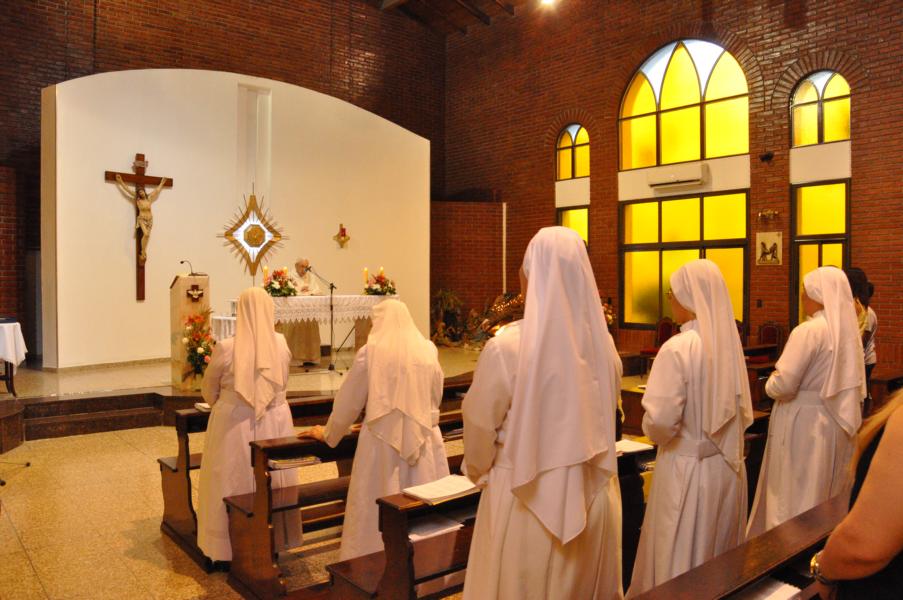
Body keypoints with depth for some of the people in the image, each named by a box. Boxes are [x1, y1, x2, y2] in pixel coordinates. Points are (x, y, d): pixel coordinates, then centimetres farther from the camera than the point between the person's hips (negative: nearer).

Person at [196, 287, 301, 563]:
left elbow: (209, 392, 2)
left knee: (234, 486, 12)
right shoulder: (281, 344, -7)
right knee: (275, 482, 16)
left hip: (235, 426, -3)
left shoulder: (226, 348, -15)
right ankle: (275, 539, 30)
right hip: (275, 423, 3)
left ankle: (232, 547, 23)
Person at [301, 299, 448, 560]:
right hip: (424, 439, 3)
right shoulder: (429, 350, 2)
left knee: (379, 513, 8)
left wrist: (328, 433, 18)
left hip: (383, 439, -2)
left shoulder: (370, 352, -6)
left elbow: (348, 401, 2)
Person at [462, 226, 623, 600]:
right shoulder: (603, 343, -6)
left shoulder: (507, 347, -21)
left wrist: (479, 472, 11)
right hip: (593, 494, 5)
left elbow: (480, 425, -9)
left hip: (529, 498, -4)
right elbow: (604, 418, 6)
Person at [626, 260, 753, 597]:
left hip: (688, 469, -7)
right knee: (720, 561, 20)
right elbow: (743, 413, 9)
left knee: (681, 561, 9)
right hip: (727, 466, 7)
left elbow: (660, 421, -24)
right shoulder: (730, 342, 0)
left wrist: (656, 435, -3)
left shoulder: (678, 348, -20)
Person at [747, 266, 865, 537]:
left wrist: (771, 382, -2)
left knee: (794, 496, 4)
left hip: (804, 425, -8)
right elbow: (855, 384, 11)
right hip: (836, 424, 8)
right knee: (827, 498, 18)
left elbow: (782, 386, -22)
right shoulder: (849, 330, 4)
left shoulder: (809, 331, -18)